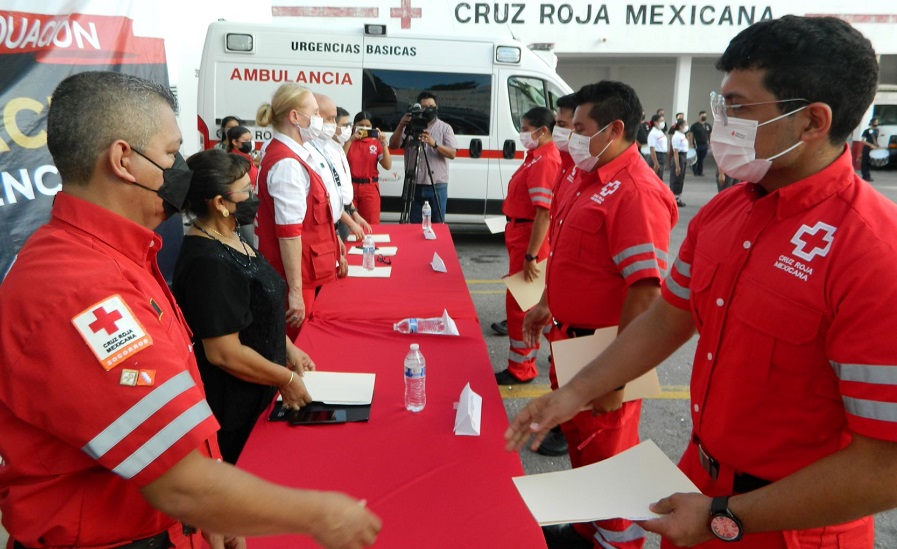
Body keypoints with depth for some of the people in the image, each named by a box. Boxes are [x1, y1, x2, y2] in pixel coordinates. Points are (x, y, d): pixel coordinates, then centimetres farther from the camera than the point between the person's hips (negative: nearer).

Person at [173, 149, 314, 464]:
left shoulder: (229, 239, 3)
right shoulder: (208, 263, -28)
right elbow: (224, 353, -28)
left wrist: (288, 348, 9)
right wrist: (286, 379, -16)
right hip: (232, 414, -9)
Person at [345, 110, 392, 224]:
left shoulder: (376, 142, 7)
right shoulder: (348, 141, 3)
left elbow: (388, 166, -3)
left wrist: (383, 144, -13)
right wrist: (351, 140, -17)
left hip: (370, 188, 1)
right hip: (349, 187, -1)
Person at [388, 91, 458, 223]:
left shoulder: (445, 128, 4)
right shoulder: (410, 127, 6)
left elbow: (452, 154, -6)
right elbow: (393, 145, -2)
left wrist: (434, 144, -23)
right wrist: (401, 126, -16)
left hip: (438, 186, -1)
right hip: (414, 185, 1)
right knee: (414, 225, 9)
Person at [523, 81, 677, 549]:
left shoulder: (635, 193, -22)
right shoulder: (589, 180, 9)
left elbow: (646, 289, -28)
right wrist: (547, 305, 19)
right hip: (571, 336, 10)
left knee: (606, 449, 6)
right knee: (577, 436, 23)